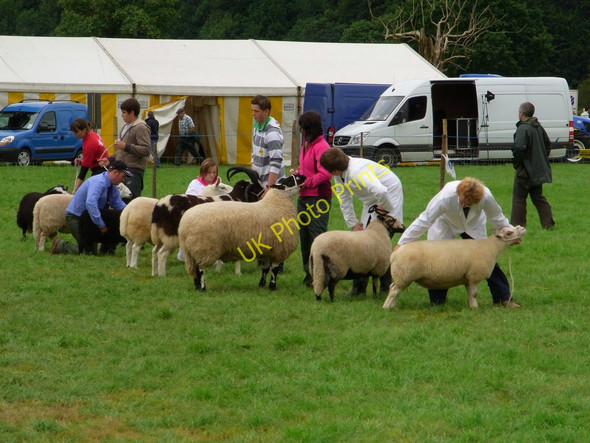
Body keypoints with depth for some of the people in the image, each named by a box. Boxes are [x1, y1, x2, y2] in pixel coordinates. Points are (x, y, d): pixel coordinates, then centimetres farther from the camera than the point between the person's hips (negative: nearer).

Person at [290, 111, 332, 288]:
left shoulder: (321, 146, -14)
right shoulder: (306, 145, 16)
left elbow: (325, 174, -21)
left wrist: (307, 182, -19)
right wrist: (297, 173, 8)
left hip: (318, 198, -10)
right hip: (304, 197, 10)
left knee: (317, 236, -9)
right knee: (304, 236, 12)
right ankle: (309, 273, 19)